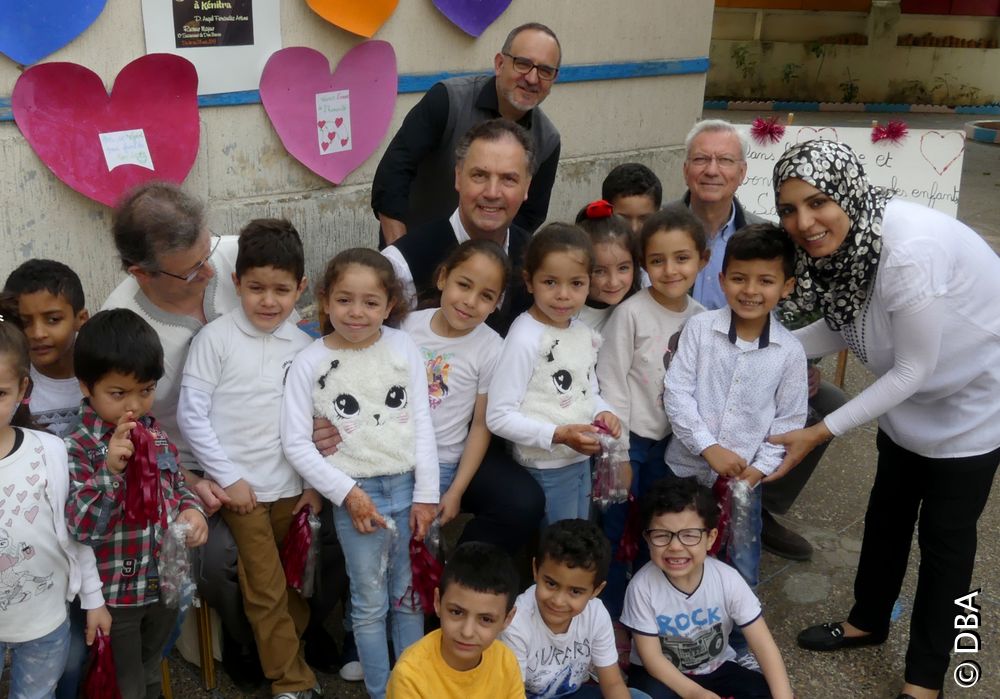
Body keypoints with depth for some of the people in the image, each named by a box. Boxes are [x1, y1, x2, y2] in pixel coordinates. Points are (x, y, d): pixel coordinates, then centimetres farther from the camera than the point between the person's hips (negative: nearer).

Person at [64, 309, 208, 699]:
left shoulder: (156, 435, -2)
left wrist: (191, 510, -9)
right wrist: (110, 470, -41)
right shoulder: (76, 449, -21)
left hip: (164, 584, 5)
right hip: (115, 596, -5)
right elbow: (81, 528, -27)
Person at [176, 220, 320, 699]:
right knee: (266, 592, 4)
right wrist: (229, 478, -9)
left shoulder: (303, 344, 1)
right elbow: (191, 414, -9)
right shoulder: (216, 338, -10)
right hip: (242, 489, -3)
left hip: (293, 488, 3)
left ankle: (293, 656, 34)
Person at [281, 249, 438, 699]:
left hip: (408, 485, 2)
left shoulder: (403, 348, -1)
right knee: (370, 604, 8)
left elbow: (422, 423, 0)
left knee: (410, 596, 15)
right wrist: (346, 492, -13)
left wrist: (426, 494, -2)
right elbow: (296, 443, -8)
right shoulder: (310, 363, -7)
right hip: (356, 493, -2)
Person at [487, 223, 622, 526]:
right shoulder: (525, 338, -20)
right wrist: (557, 435, -26)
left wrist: (602, 413, -3)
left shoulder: (583, 333, 4)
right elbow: (498, 417, -20)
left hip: (582, 461, 8)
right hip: (545, 468, -7)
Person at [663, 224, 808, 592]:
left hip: (745, 477, 0)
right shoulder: (699, 328, -8)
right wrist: (709, 448, -17)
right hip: (687, 468, 0)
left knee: (742, 574, 10)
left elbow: (789, 421, 0)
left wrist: (758, 470, -10)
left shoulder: (790, 351, -5)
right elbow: (676, 393, -11)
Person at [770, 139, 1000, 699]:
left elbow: (912, 370, -30)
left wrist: (819, 433, -27)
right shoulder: (840, 240, -16)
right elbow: (842, 327, -5)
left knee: (945, 534, 6)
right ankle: (868, 622, 43)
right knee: (888, 512, 20)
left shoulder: (911, 251, -38)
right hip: (911, 400, 7)